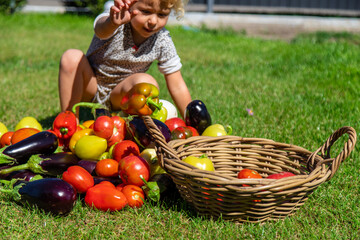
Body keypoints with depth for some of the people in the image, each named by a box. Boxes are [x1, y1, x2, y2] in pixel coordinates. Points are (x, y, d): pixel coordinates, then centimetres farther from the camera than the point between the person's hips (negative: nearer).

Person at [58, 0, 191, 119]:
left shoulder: (163, 42, -16)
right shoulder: (117, 21, -25)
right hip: (89, 89, 0)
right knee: (72, 57, -28)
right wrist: (112, 23, -77)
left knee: (147, 83, -31)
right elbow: (101, 31, -52)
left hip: (119, 96, 0)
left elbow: (177, 86, -9)